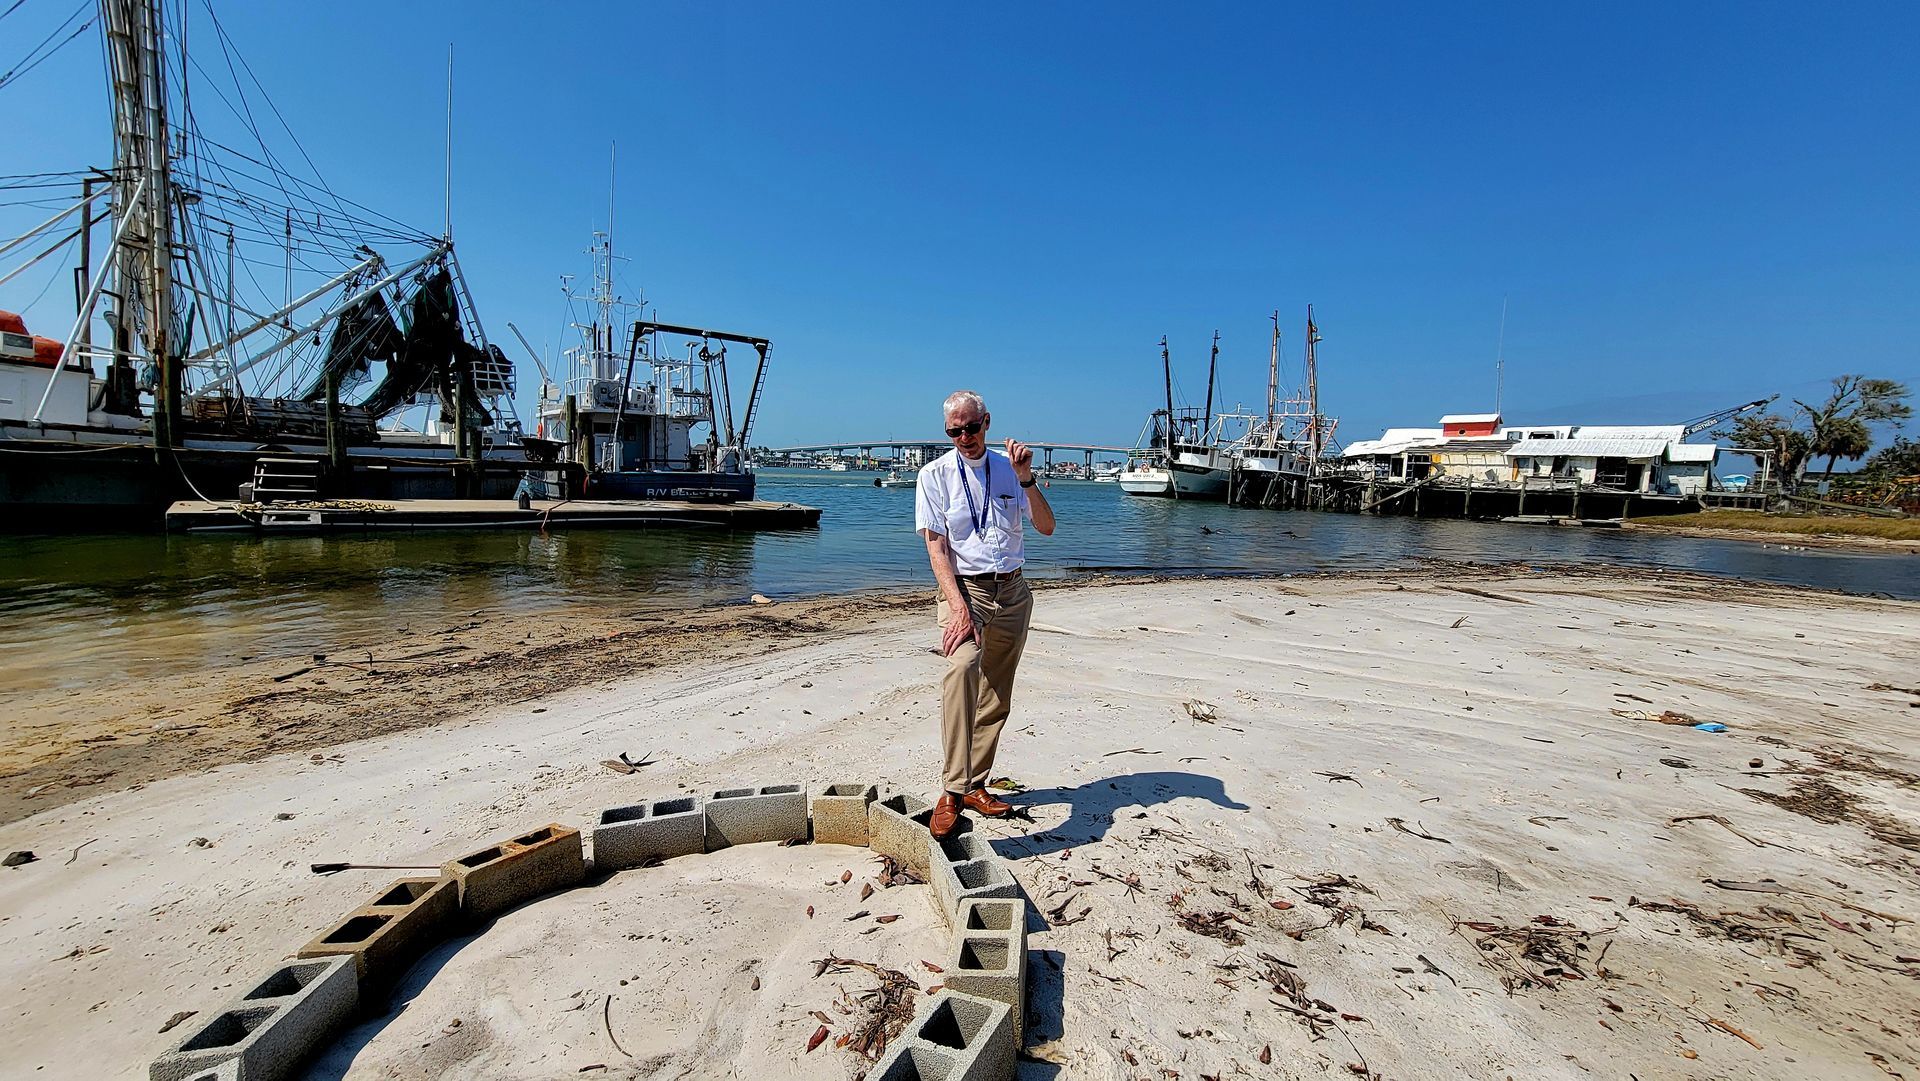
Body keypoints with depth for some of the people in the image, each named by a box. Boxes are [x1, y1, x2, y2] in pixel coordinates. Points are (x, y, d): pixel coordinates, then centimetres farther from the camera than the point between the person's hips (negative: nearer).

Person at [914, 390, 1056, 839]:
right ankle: (951, 791, -28)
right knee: (963, 667, -31)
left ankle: (974, 786, 23)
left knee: (996, 699, 8)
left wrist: (1025, 478, -12)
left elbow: (1046, 527, 3)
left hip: (1012, 591, 4)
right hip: (963, 587, -4)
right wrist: (958, 606, -20)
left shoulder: (1008, 468, 9)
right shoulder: (935, 474, 0)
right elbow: (936, 547, -8)